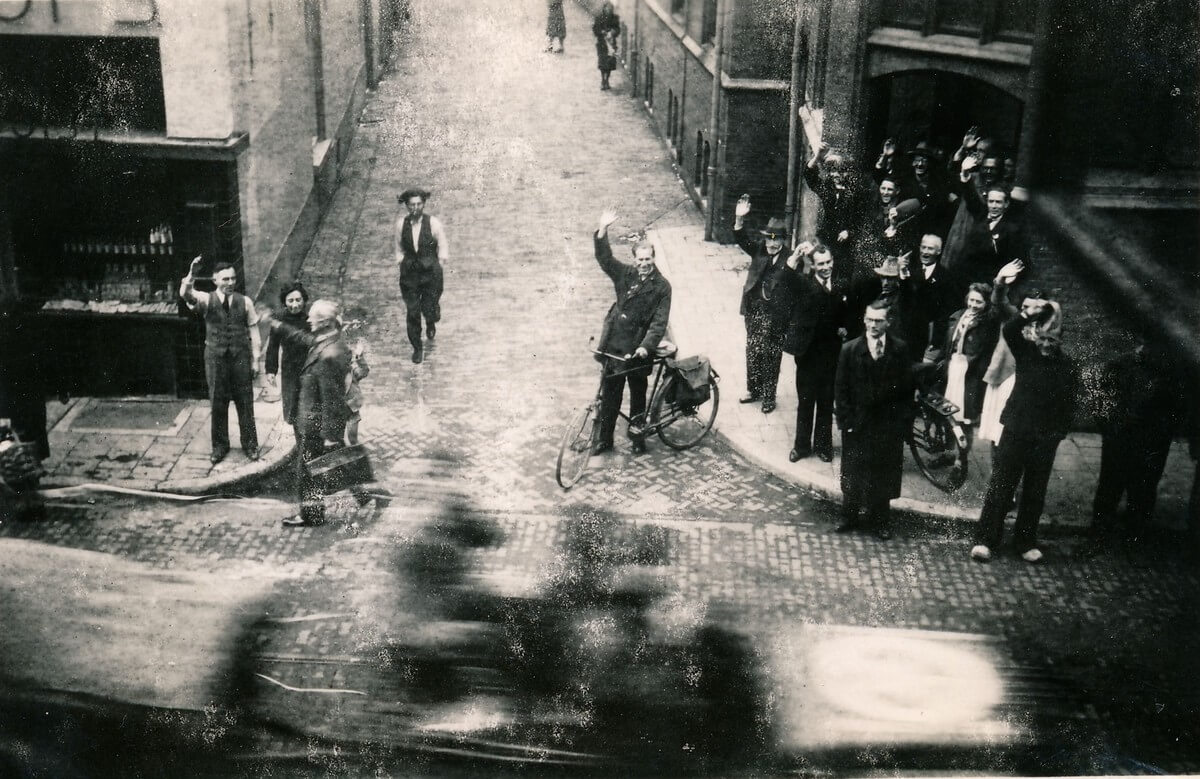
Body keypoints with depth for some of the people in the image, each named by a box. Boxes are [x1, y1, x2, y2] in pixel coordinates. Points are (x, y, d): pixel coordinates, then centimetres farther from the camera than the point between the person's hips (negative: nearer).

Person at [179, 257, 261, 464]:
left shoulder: (245, 302, 1)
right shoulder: (206, 299, -2)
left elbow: (253, 329, 4)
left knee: (245, 402, 8)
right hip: (215, 356, 0)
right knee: (218, 403, 8)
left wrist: (255, 359, 2)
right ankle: (219, 446, 23)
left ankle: (250, 445, 22)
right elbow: (185, 294, -22)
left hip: (241, 357, 0)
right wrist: (192, 274, -40)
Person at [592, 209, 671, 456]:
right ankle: (605, 437, 19)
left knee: (638, 392, 13)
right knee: (610, 393, 8)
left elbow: (659, 322, -11)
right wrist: (603, 230, -20)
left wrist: (646, 346, -22)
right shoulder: (625, 275, 3)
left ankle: (636, 433, 31)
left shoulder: (662, 287, -6)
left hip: (639, 350, -2)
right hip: (614, 346, 2)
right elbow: (604, 258, -7)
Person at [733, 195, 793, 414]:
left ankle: (768, 396, 21)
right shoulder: (759, 249, 0)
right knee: (752, 351, 17)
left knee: (771, 355, 8)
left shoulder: (789, 259, -14)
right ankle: (753, 390, 34)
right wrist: (739, 219, -29)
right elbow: (742, 240, -15)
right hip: (754, 310, 5)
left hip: (775, 315, -5)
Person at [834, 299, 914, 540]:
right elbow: (840, 389, -2)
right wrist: (845, 419, -8)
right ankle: (849, 517, 25)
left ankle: (880, 520, 23)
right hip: (857, 424, 0)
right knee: (853, 474, 11)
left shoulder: (900, 349, -3)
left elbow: (906, 387, 0)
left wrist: (904, 419, -6)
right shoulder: (849, 350, -4)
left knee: (884, 474, 9)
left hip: (889, 424, 0)